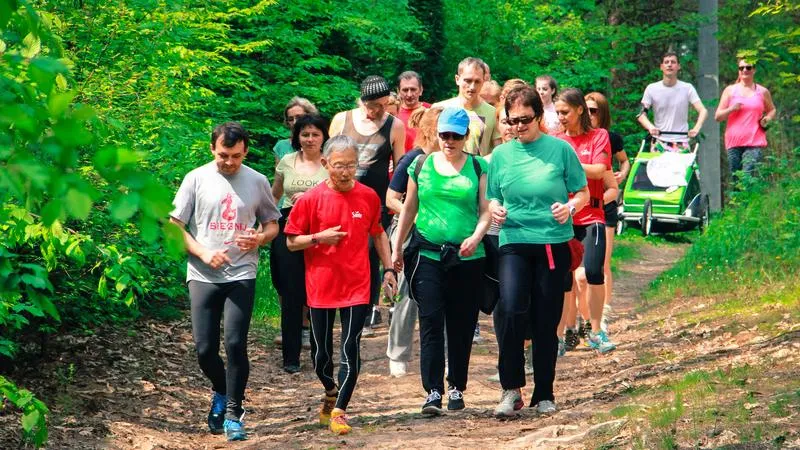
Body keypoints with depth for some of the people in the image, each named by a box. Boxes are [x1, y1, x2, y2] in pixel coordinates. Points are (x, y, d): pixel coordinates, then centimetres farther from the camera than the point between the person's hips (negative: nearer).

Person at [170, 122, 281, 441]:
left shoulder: (257, 182, 5)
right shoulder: (196, 179, 1)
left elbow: (272, 224, 15)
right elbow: (174, 226, 2)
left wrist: (260, 238, -8)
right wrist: (204, 253, -12)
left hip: (241, 275, 0)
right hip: (203, 276, 0)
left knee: (235, 344, -12)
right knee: (205, 348, 0)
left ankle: (233, 413, 0)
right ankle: (221, 392, 30)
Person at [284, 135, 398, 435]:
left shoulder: (368, 197, 0)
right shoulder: (310, 199, -6)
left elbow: (378, 233, 15)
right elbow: (292, 242, 0)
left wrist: (388, 269, 9)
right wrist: (319, 238, -17)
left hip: (356, 287, 0)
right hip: (321, 286, 0)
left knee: (351, 349, -9)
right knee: (321, 352, 10)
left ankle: (339, 411, -3)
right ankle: (331, 391, 39)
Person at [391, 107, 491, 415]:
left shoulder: (478, 168, 6)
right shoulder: (421, 165, 9)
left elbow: (486, 211, 3)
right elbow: (409, 209, 17)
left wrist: (476, 237, -16)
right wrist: (397, 248, 17)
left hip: (467, 259, 0)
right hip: (428, 254, 0)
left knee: (461, 326, 5)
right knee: (431, 323, -9)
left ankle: (456, 388, 17)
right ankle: (433, 392, -9)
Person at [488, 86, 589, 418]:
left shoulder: (560, 149, 0)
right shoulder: (501, 154, 7)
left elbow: (583, 192, 5)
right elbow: (492, 198, 14)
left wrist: (570, 208, -15)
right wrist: (495, 209, -8)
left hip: (554, 244, -1)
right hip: (514, 243, 1)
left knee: (546, 321, 4)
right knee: (511, 310, -20)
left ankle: (544, 394, 18)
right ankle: (511, 389, -9)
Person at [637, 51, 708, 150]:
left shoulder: (687, 88, 1)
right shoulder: (652, 89, 3)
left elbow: (703, 111, -5)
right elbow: (641, 114, 2)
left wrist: (696, 129, -24)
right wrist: (650, 127, -19)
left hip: (681, 142, 0)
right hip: (660, 141, 1)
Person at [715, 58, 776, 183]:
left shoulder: (763, 92, 10)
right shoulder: (730, 90, 10)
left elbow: (772, 110, 26)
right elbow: (717, 116, 8)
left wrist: (767, 119, 3)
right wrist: (731, 109, -11)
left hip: (754, 143, -2)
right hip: (733, 143, 2)